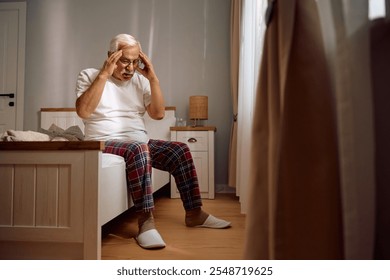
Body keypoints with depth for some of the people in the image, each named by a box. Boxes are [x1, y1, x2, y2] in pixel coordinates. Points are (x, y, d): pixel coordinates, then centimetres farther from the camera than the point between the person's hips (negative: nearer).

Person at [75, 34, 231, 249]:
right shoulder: (89, 75, 1)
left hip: (140, 142, 6)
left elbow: (158, 114, 4)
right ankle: (145, 221, -32)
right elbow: (83, 112, -17)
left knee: (180, 150, -10)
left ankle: (194, 213, -2)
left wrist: (152, 78, -4)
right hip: (105, 143, -5)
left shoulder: (139, 80, 13)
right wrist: (104, 74, -18)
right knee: (138, 150, -37)